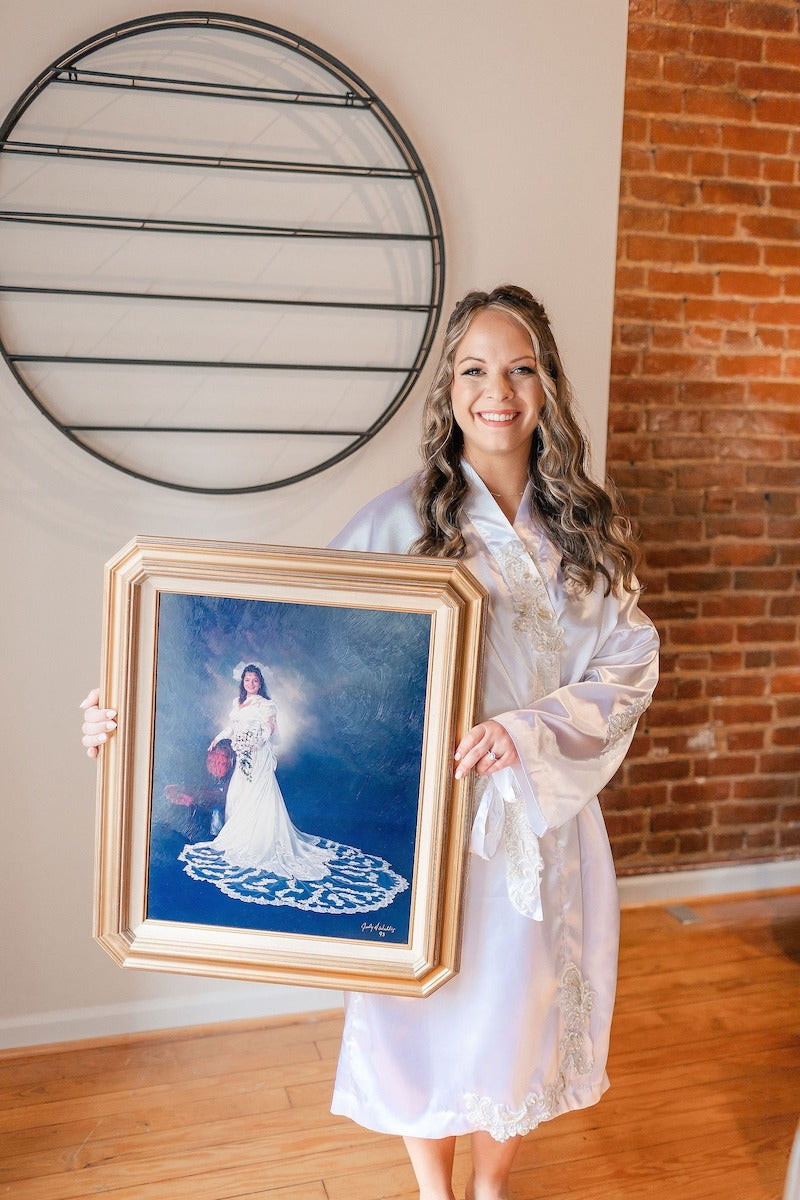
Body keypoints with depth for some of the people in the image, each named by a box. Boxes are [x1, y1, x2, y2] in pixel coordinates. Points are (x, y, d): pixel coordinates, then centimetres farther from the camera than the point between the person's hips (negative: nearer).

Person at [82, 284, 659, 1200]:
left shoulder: (586, 525, 0)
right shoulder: (401, 522, -11)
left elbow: (630, 662, -4)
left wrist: (534, 728, -22)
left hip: (547, 818, 3)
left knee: (523, 1007, 19)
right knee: (430, 1008, 14)